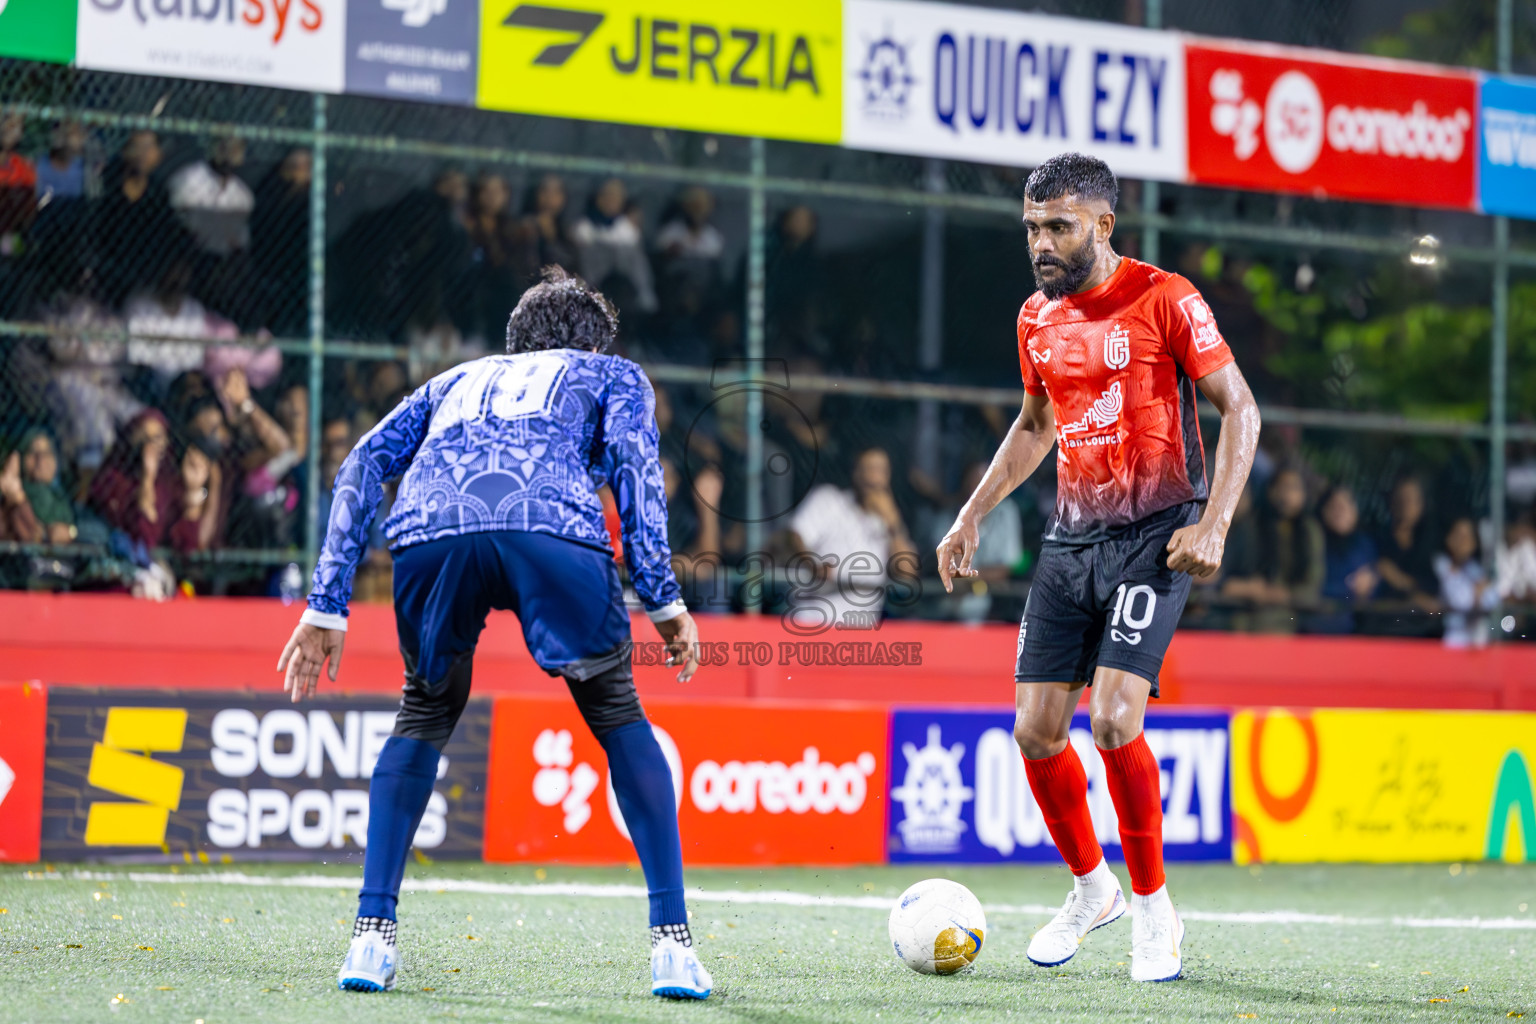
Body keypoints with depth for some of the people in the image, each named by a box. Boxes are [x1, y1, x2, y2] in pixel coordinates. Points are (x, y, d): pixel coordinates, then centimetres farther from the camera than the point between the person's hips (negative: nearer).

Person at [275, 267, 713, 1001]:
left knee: (426, 715, 27)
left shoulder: (458, 380, 42)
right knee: (619, 719, 18)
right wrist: (663, 599, 7)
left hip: (429, 529, 2)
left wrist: (326, 608, 22)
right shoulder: (613, 374, 35)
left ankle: (372, 934, 16)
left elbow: (364, 466, 27)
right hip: (552, 523, -2)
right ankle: (671, 944, 11)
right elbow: (632, 454, 13)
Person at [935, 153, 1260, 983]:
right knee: (1036, 730, 0)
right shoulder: (1037, 319, 10)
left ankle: (1153, 909, -2)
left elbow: (1239, 408, -6)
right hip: (1070, 539, 6)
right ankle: (1091, 890, 23)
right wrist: (972, 516, 19)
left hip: (1154, 535, -6)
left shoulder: (1164, 300, -8)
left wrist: (1214, 522, -15)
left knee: (1114, 719, -19)